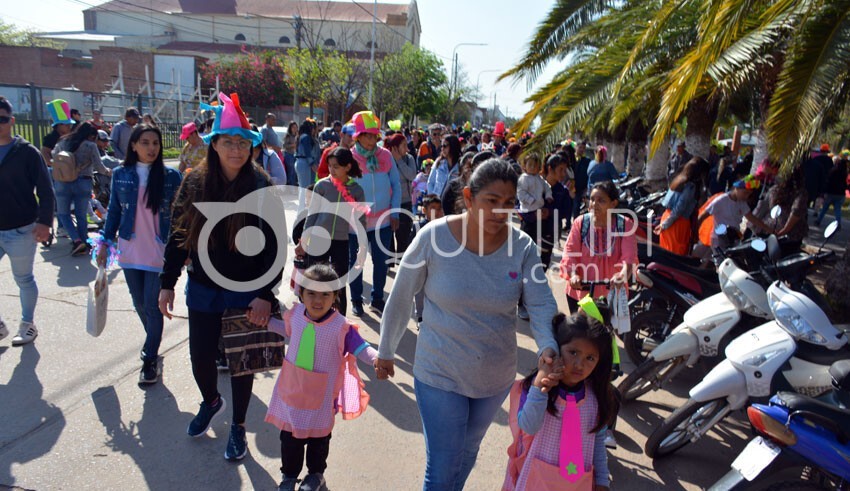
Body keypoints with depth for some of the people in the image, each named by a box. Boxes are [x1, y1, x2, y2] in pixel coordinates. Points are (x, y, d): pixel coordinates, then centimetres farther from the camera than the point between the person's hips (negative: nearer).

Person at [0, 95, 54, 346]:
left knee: (23, 279, 9)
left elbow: (45, 190, -7)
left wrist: (45, 221, -17)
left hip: (21, 231, -4)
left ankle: (28, 324, 25)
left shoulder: (27, 152, -6)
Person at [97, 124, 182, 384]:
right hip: (130, 252, 3)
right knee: (140, 304, 15)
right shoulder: (120, 175, 2)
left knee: (152, 305, -1)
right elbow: (114, 211, 9)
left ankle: (150, 359, 13)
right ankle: (153, 341, 40)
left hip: (160, 253, -3)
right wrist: (104, 242, 7)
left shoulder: (171, 176, -6)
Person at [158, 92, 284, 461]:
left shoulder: (261, 187, -12)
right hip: (203, 290, 3)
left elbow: (275, 246, -12)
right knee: (200, 357, 13)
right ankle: (211, 402, 46)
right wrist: (167, 284, 3)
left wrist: (266, 294, -17)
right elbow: (178, 236, 4)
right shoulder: (194, 183, -3)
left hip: (247, 293, -3)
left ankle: (238, 426, 32)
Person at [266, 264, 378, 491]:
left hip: (321, 395, -3)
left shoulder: (341, 326, -23)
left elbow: (361, 348, -20)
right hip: (291, 388, 3)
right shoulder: (296, 315, -7)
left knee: (318, 437, 18)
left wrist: (377, 358, -40)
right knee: (289, 436, 16)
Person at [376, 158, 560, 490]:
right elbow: (401, 298, -8)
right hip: (440, 375, -3)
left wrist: (548, 348, -35)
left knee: (468, 452, 26)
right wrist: (386, 352, 0)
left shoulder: (522, 247, -10)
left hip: (495, 376, 4)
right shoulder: (434, 237, -18)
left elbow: (542, 304, -16)